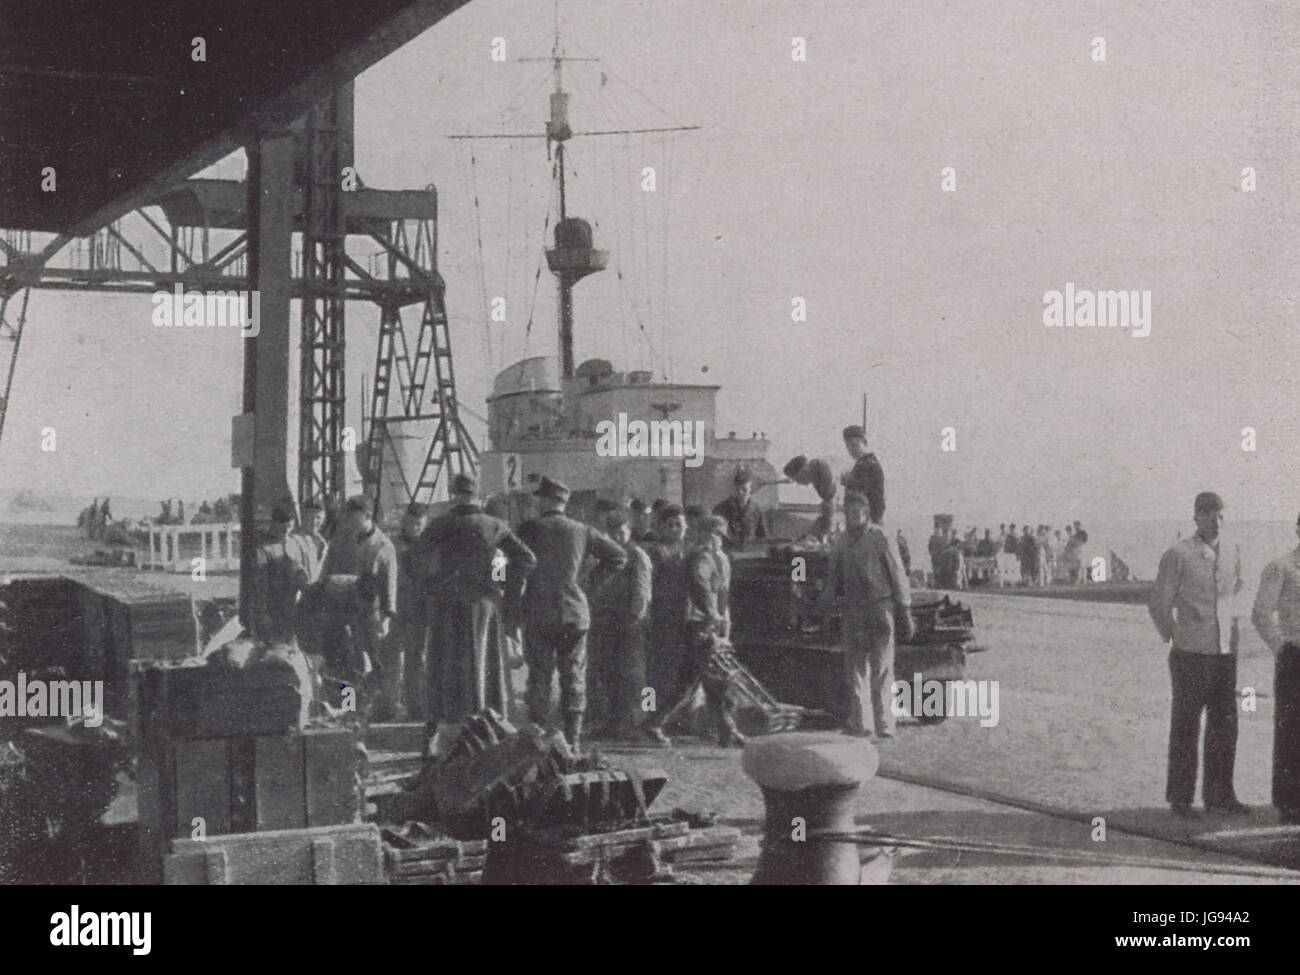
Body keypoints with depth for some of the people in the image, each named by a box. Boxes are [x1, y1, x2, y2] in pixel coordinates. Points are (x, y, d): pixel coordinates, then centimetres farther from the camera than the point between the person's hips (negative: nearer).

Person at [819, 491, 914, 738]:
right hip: (853, 613, 5)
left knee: (881, 669, -4)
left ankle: (884, 725, -1)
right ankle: (858, 722, 14)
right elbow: (834, 576, 19)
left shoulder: (880, 539, -6)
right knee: (854, 668, 7)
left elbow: (898, 577, -3)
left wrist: (904, 613, -5)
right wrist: (827, 598, 0)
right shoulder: (843, 541, 10)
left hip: (879, 609, -5)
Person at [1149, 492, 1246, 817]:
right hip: (1191, 655, -5)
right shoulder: (1177, 555, -7)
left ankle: (1219, 794, 16)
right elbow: (1159, 606, -1)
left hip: (1225, 654, 5)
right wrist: (1175, 639, 4)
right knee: (1186, 726, 1)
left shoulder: (1232, 553, 9)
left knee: (1224, 725, 6)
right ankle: (1180, 798, 9)